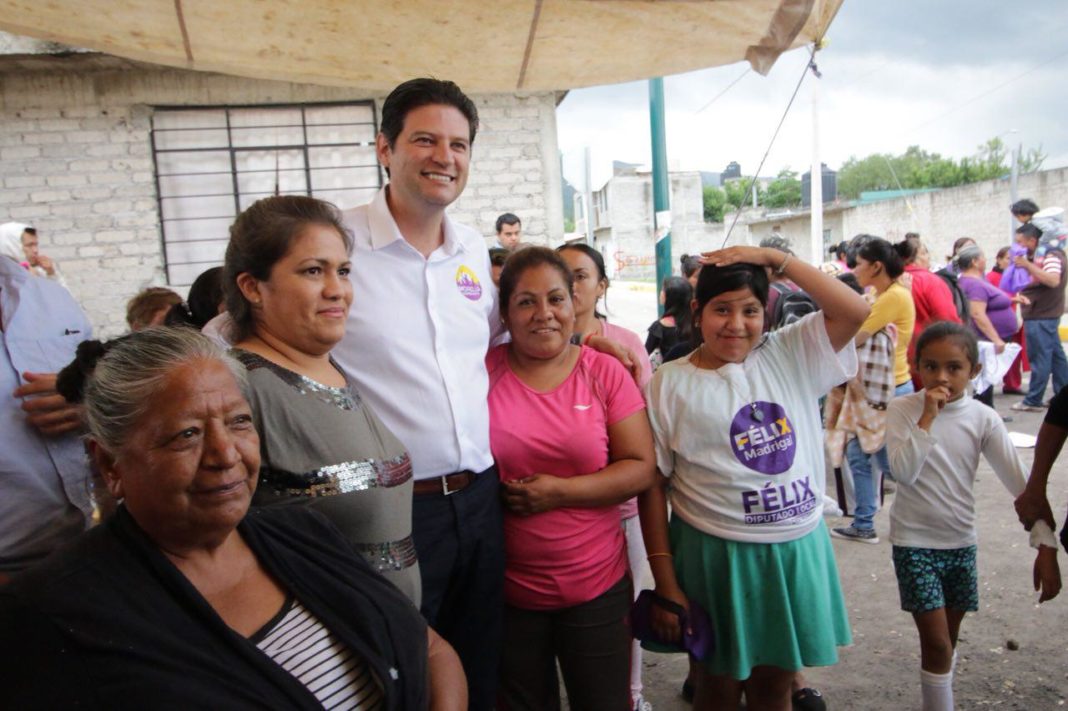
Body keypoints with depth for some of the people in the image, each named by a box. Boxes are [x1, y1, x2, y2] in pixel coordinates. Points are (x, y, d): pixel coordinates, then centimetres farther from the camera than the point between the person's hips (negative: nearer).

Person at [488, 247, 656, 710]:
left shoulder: (605, 372, -5)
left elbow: (641, 468, -8)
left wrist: (560, 491, -17)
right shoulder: (484, 372, -6)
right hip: (508, 589, 1)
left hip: (597, 587, 0)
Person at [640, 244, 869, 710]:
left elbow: (854, 310, -10)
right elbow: (653, 485, -8)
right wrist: (666, 584, -9)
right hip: (718, 556, -3)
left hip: (798, 549, 3)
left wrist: (774, 259, -10)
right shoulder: (670, 383, -8)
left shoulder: (791, 355, 2)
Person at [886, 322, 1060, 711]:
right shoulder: (902, 410, -11)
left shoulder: (983, 419, -5)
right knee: (937, 642, -4)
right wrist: (928, 418, -26)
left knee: (948, 639, 17)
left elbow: (1019, 481, -5)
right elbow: (903, 472, -22)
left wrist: (1046, 546, -10)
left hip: (961, 541, 3)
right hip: (914, 542, -3)